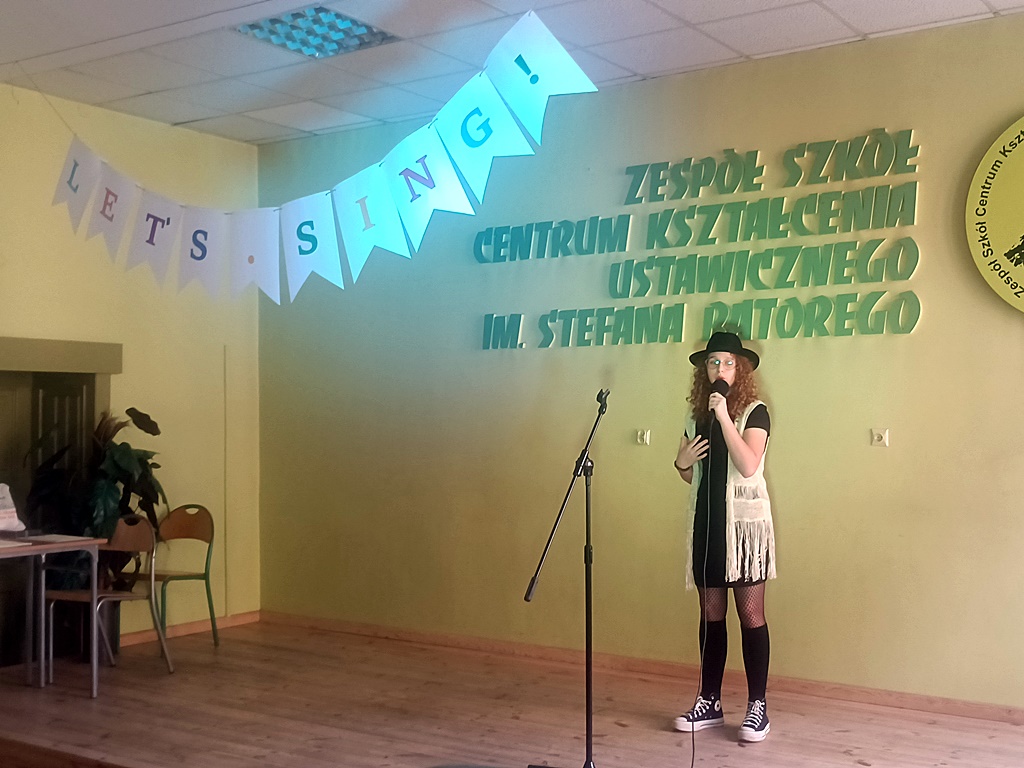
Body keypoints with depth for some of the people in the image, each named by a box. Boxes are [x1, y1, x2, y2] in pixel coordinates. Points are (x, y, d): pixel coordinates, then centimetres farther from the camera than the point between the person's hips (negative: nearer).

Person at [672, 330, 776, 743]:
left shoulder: (754, 411, -4)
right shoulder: (698, 415, 12)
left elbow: (748, 465, -20)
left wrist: (724, 416, -22)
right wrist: (681, 463, -1)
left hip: (744, 521, -5)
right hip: (706, 522, 6)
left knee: (751, 614, -3)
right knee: (710, 614, 9)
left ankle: (757, 707, 4)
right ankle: (709, 702, 17)